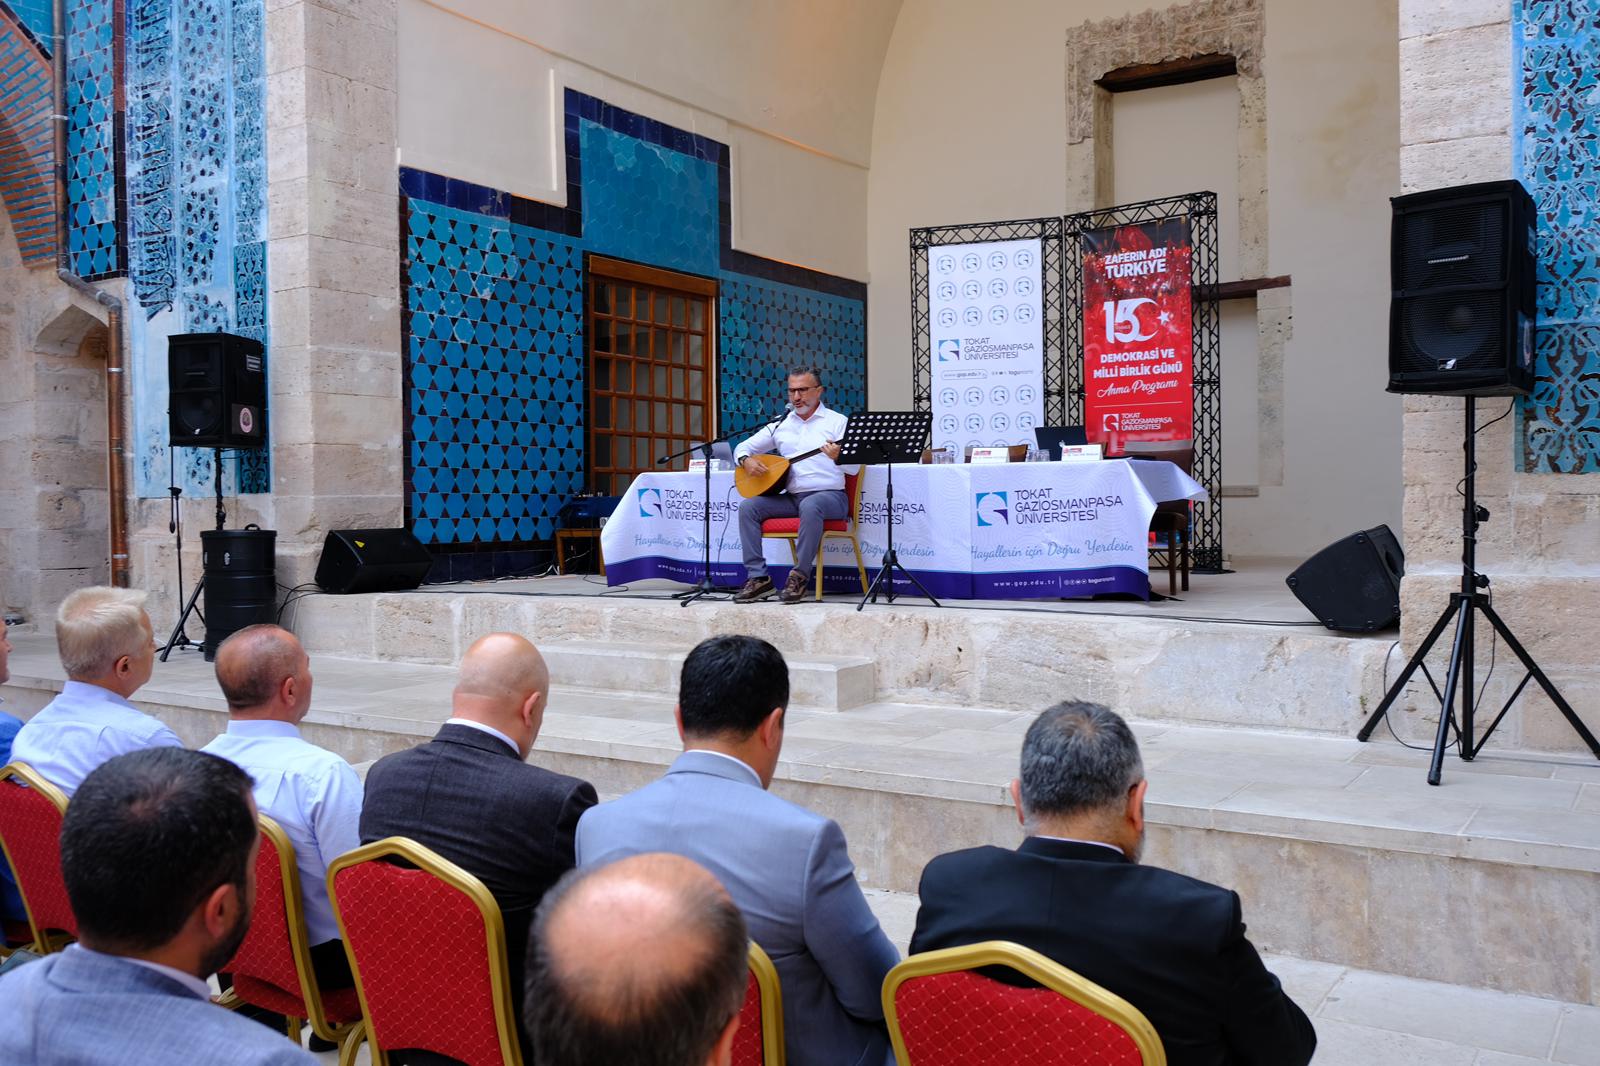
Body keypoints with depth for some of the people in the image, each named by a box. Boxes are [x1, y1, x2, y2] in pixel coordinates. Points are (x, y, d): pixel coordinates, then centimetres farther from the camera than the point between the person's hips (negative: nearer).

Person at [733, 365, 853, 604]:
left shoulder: (837, 421, 2)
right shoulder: (781, 424, 16)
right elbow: (744, 447, 21)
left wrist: (838, 457, -30)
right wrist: (746, 460, -3)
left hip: (829, 495, -5)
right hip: (791, 497, 5)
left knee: (810, 506, -38)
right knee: (748, 507, -16)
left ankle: (800, 576, -24)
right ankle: (758, 577, -15)